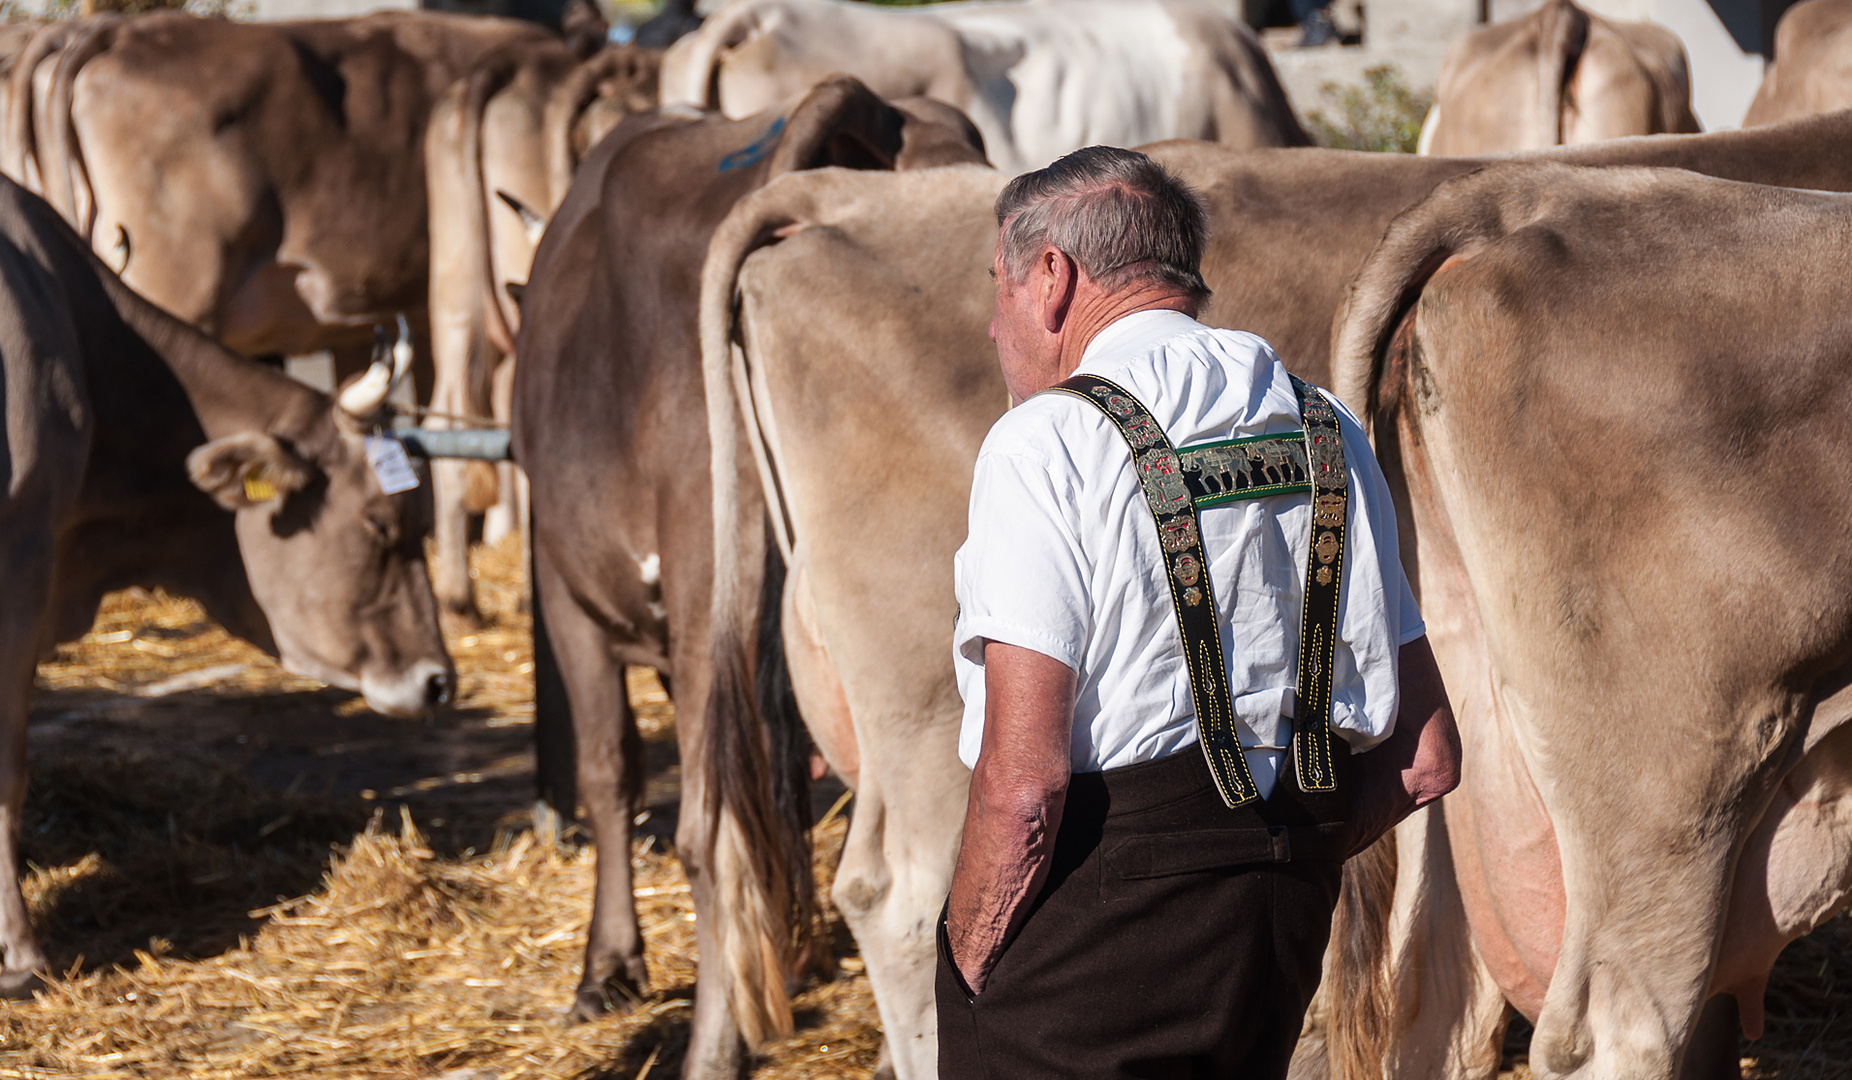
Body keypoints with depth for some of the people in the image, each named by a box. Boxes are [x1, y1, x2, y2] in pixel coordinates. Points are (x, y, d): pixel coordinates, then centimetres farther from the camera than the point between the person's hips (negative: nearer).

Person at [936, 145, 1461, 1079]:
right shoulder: (1330, 440, 9)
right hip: (1278, 939, 7)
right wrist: (1279, 863, 17)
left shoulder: (1046, 446, -12)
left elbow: (1022, 782, -19)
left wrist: (966, 968, -7)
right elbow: (1425, 759, 10)